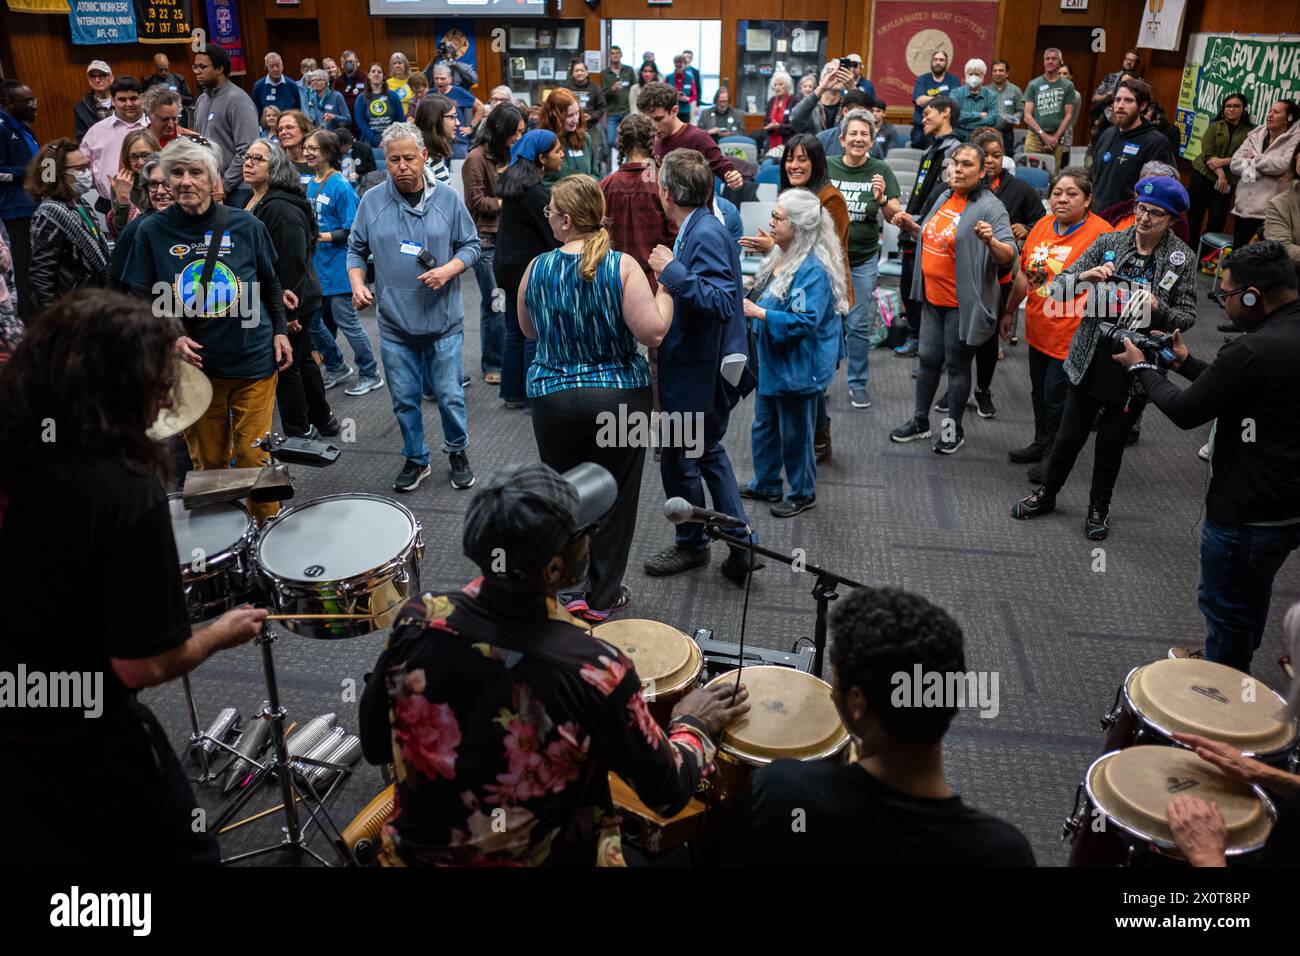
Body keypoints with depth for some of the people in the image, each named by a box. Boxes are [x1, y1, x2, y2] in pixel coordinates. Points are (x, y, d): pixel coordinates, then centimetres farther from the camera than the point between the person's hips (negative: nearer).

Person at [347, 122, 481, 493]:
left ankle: (457, 452, 29)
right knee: (404, 399, 10)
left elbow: (471, 245, 5)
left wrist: (449, 270, -13)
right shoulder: (372, 201, 1)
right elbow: (356, 250, 11)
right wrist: (357, 284, -6)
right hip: (394, 323, 1)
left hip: (443, 321, -1)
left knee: (450, 396, 6)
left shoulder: (447, 199, -1)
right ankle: (416, 459, 28)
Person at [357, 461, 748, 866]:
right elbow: (668, 794, -13)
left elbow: (375, 747, -2)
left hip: (417, 853, 4)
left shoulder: (416, 623, -19)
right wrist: (694, 724, 5)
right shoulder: (594, 670, -29)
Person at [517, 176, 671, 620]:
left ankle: (571, 590, 24)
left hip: (554, 397, 1)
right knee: (614, 496, 13)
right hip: (621, 396, -1)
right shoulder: (622, 267, -13)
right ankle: (603, 596, 23)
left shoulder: (537, 269, -5)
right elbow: (653, 331, -19)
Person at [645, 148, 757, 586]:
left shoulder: (706, 235, -22)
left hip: (698, 374, -10)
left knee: (678, 461, 8)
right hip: (699, 367, 10)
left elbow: (723, 303, -31)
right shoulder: (700, 229, 7)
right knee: (708, 453, 20)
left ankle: (691, 545, 29)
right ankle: (740, 545, 25)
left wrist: (673, 271, -29)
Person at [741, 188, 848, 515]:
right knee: (764, 425, 21)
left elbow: (804, 321, -31)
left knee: (795, 432, 7)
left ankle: (802, 494, 27)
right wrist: (750, 306, 9)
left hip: (799, 367, -10)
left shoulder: (814, 270, -25)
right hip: (772, 360, 10)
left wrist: (757, 312, -28)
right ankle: (765, 485, 39)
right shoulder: (781, 256, 5)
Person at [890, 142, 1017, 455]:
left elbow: (1009, 255, -23)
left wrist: (991, 241, -43)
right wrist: (911, 227, 8)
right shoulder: (945, 197, 7)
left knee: (957, 365, 5)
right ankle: (920, 421, 31)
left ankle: (954, 428, 21)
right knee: (928, 360, 16)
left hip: (963, 303, -7)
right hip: (933, 298, 7)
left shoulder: (990, 207, -16)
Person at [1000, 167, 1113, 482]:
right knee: (1039, 391, 21)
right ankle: (1040, 444, 41)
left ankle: (1054, 456, 24)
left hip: (1071, 336, -6)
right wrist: (1010, 311, 22)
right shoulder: (1043, 225, 3)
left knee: (1056, 396, 5)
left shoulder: (1100, 233, -17)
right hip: (1038, 329, 7)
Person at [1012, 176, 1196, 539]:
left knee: (1112, 442, 14)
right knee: (1069, 436, 11)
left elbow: (1187, 316, -2)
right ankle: (1046, 493, 34)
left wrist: (1158, 309, -22)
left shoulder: (1183, 259, -5)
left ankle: (1099, 507, 35)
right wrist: (1084, 276, -26)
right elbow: (1057, 290, -5)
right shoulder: (1108, 243, -4)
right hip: (1091, 359, 1)